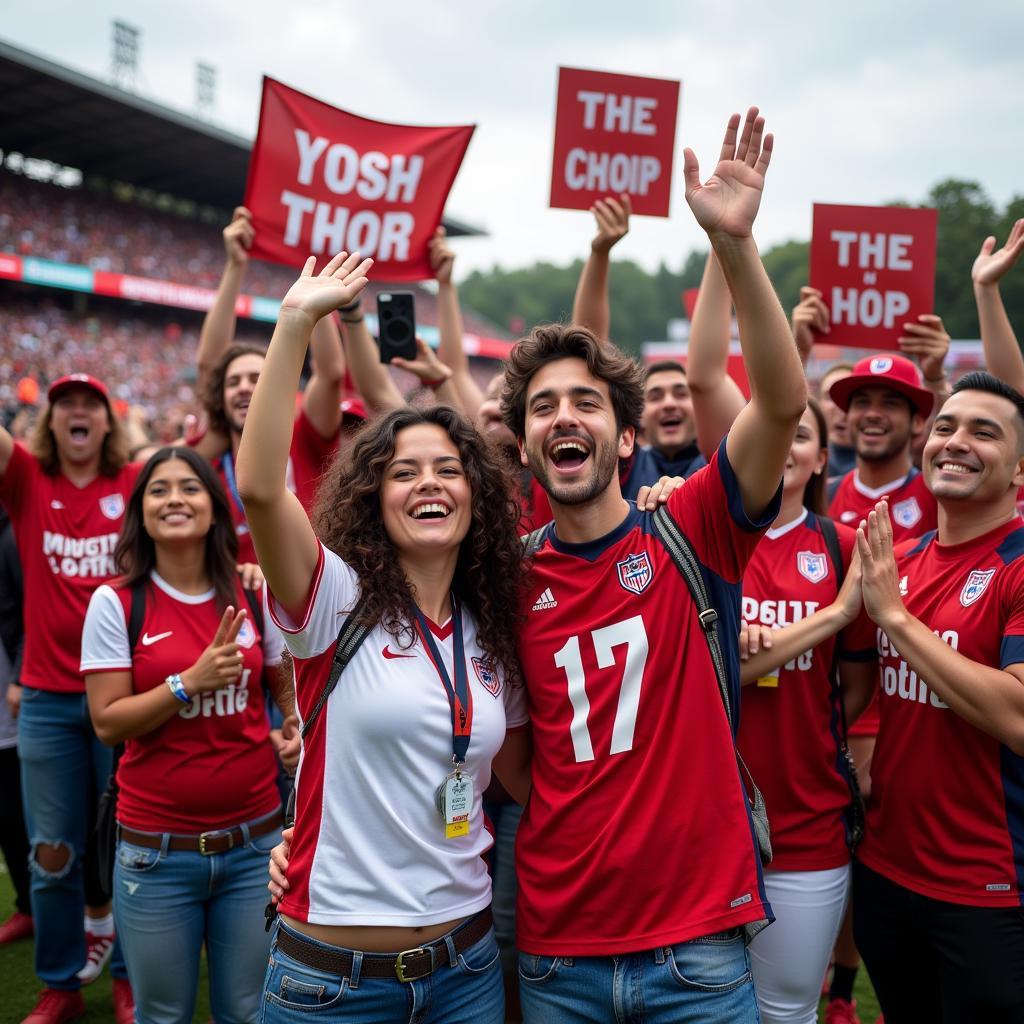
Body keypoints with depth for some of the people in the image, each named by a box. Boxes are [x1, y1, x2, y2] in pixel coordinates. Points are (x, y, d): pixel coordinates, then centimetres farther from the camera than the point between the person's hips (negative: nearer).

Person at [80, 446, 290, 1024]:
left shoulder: (252, 596, 0)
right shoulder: (117, 603, -5)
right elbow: (107, 723, -9)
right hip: (157, 852, -2)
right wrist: (189, 683, -19)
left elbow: (286, 686, 15)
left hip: (254, 842, 2)